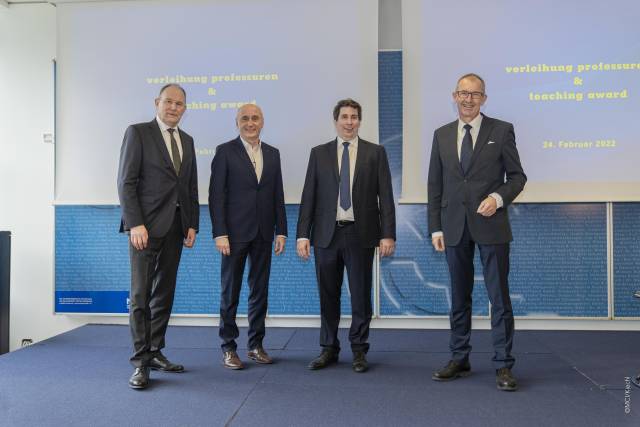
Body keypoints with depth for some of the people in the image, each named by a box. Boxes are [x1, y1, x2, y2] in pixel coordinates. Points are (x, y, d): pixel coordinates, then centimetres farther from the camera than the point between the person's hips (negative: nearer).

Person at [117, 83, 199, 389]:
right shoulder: (138, 133, -1)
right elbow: (126, 181, -7)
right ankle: (140, 362, 2)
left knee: (164, 293, 9)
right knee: (140, 294, -5)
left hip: (175, 227, 6)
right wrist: (135, 224, -15)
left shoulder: (187, 140, 16)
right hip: (146, 225, -6)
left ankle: (155, 353, 18)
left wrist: (192, 224, 8)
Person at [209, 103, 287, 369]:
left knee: (260, 290, 9)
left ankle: (256, 345, 21)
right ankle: (228, 348, 14)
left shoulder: (272, 154, 11)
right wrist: (220, 233, -13)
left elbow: (278, 195, 11)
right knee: (230, 291, 3)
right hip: (235, 232, -4)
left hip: (263, 233, 4)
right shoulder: (225, 151, -2)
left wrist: (281, 231, 5)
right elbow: (216, 195, -7)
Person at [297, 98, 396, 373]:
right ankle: (329, 349, 24)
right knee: (328, 296, 9)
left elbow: (385, 196, 0)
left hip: (360, 235, -1)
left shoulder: (375, 153, 4)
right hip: (326, 234, 1)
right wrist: (303, 234, -2)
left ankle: (359, 350, 21)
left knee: (361, 296, 6)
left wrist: (388, 234, -7)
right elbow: (308, 196, 4)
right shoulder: (319, 153, 8)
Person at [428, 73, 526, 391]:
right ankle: (459, 360, 22)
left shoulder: (501, 131, 3)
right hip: (454, 228, 3)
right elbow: (435, 185, 10)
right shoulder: (442, 135, 11)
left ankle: (503, 366, 10)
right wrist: (436, 227, 5)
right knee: (459, 298, 11)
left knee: (499, 298, 0)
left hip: (490, 225, -3)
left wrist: (498, 197, -15)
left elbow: (517, 176, 4)